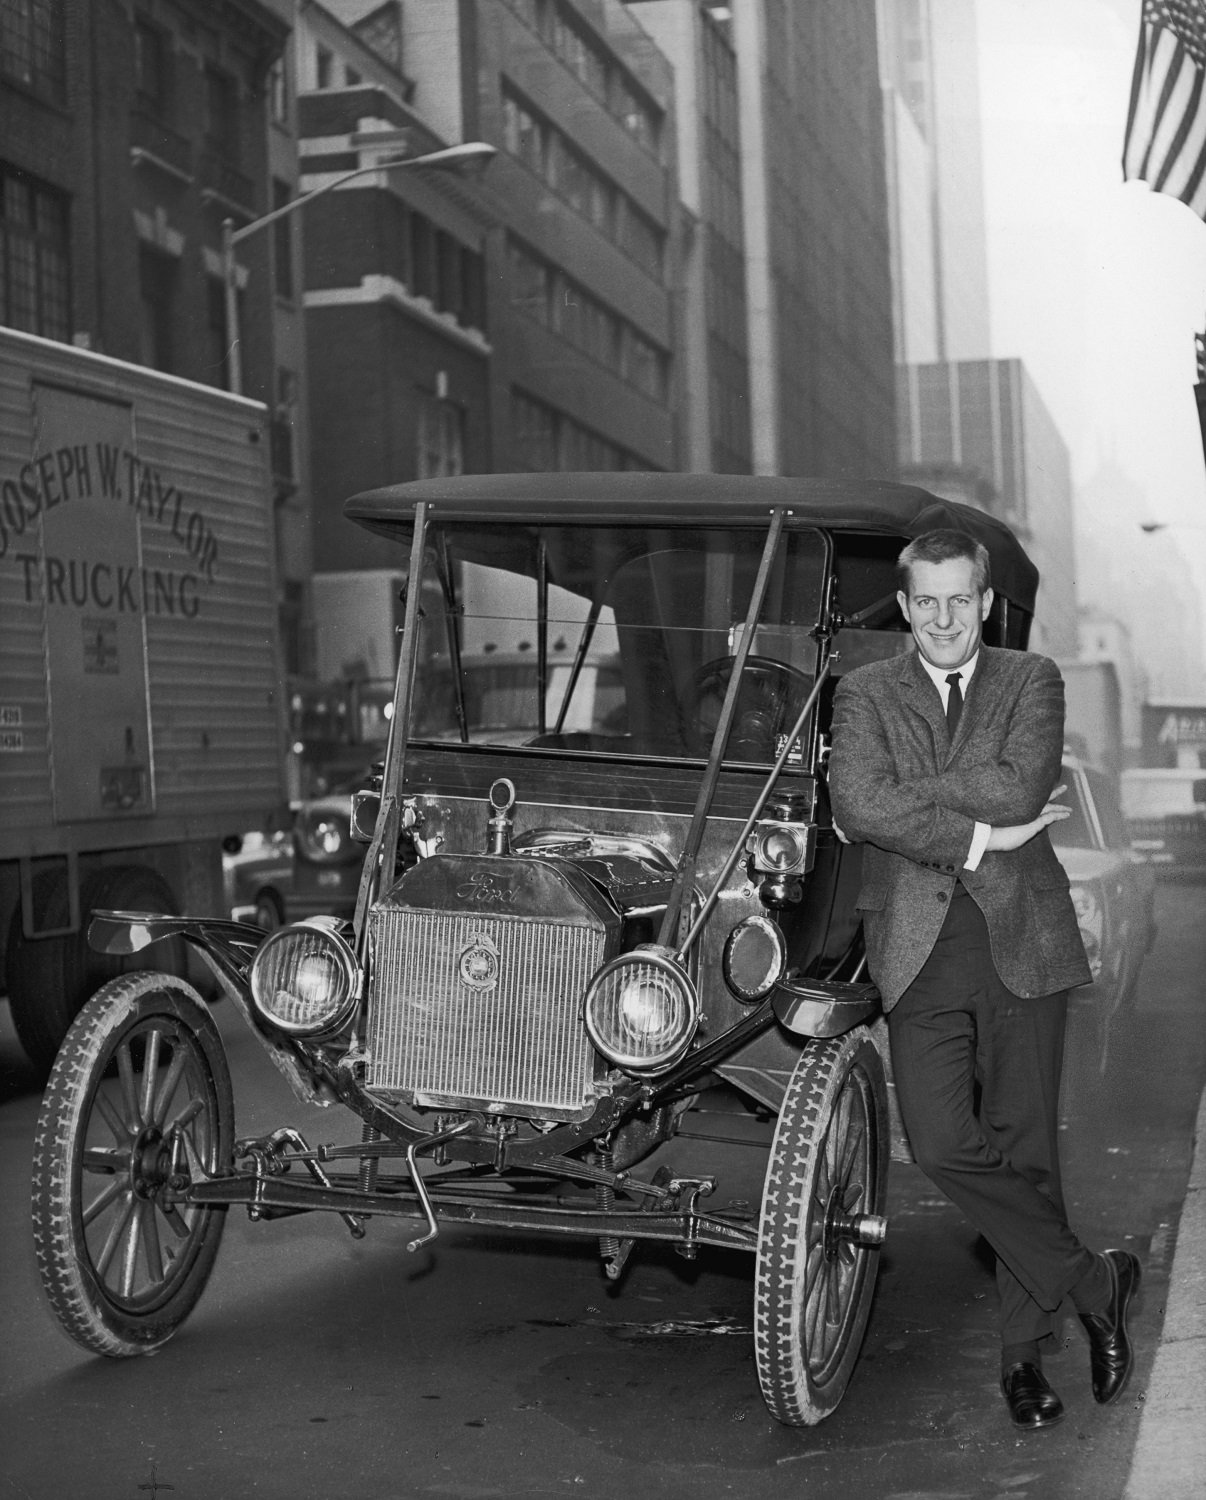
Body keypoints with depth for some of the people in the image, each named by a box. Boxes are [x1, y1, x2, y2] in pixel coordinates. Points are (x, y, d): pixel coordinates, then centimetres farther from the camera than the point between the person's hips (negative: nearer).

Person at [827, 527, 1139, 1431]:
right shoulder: (866, 692, 8)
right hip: (920, 948, 0)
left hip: (1024, 942, 0)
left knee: (1024, 1149, 4)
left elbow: (1020, 788, -12)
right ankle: (1093, 1282, 4)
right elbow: (858, 804, -10)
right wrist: (980, 833, -13)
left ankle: (1026, 1350, 20)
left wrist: (901, 796, -10)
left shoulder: (1032, 680, 8)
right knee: (943, 1142, -14)